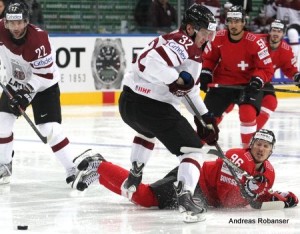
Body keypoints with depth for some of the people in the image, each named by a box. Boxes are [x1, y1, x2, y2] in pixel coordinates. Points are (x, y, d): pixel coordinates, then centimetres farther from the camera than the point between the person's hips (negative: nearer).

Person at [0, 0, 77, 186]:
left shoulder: (39, 39, -33)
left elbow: (45, 75, -29)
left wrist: (27, 91, -34)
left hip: (44, 86, -5)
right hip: (16, 83, 5)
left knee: (50, 128, -16)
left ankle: (73, 168, -7)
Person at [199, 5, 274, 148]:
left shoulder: (255, 42, -21)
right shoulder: (218, 38, -11)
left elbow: (267, 69, -16)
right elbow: (208, 58, 8)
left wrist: (257, 80, -32)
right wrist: (205, 74, -6)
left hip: (247, 85, -3)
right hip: (222, 83, 3)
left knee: (248, 113, -26)